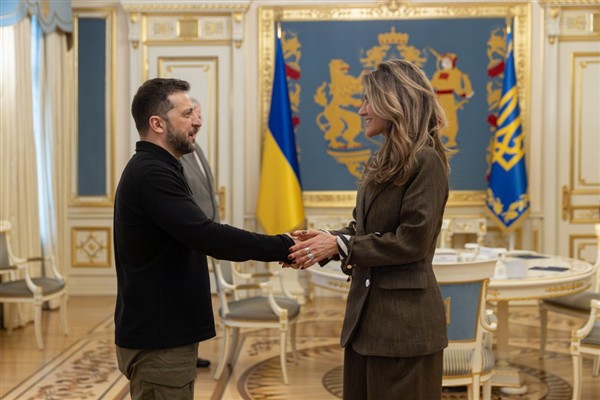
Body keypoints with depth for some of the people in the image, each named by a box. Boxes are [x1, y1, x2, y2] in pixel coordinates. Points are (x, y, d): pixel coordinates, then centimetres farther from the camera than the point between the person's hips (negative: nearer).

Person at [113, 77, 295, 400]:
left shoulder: (152, 171, 14)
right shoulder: (151, 175, -19)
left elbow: (195, 235, 13)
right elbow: (208, 236, -29)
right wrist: (284, 247, -25)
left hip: (162, 334, 10)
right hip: (158, 342, -10)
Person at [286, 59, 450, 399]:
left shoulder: (426, 161, -15)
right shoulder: (379, 163, 13)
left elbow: (413, 240, -20)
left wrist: (339, 245, -17)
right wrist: (324, 241, -5)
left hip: (405, 318, -9)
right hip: (366, 313, 9)